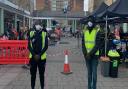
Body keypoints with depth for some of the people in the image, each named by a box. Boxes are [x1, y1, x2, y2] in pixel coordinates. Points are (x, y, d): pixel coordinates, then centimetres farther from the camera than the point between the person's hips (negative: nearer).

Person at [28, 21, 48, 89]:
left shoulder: (44, 34, -1)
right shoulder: (31, 34, 2)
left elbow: (46, 46, -4)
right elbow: (29, 46, 1)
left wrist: (39, 55, -11)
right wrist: (34, 55, -10)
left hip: (42, 57, -1)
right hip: (33, 57, 1)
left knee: (41, 74, 9)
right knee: (33, 74, 8)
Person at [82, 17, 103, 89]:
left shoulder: (97, 31, -7)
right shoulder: (85, 31, 7)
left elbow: (98, 44, -12)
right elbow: (83, 43, 5)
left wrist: (90, 53, -16)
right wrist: (85, 53, -7)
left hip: (94, 55, -4)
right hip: (87, 55, 4)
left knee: (94, 72, -2)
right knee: (89, 72, 13)